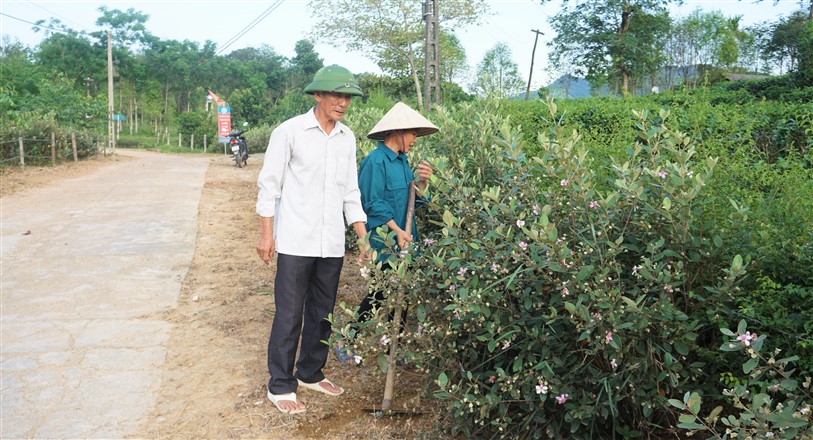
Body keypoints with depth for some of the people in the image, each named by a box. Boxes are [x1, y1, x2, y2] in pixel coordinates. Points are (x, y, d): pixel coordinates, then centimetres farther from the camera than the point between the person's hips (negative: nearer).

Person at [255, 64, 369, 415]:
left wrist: (363, 239, 9)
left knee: (322, 313, 14)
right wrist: (266, 234, -9)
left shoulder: (347, 138, 9)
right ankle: (280, 386, 14)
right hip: (295, 241, -5)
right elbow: (269, 185, -5)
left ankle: (310, 373, 30)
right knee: (289, 315, 0)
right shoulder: (290, 132, -6)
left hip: (332, 244, 5)